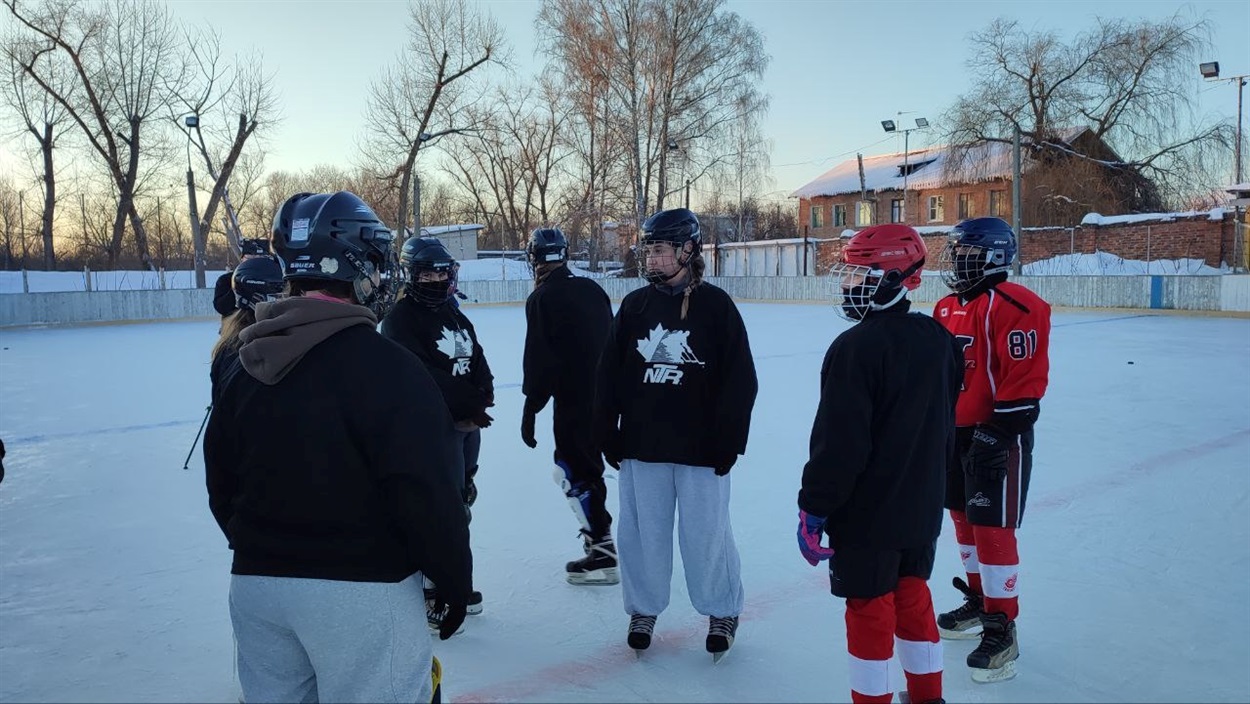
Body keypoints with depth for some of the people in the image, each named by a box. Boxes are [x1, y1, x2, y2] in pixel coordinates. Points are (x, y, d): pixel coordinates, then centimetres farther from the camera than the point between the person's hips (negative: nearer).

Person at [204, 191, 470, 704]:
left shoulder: (248, 365, 3)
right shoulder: (386, 367, -18)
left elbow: (222, 486, 11)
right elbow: (425, 494, -20)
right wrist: (454, 580, -7)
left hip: (256, 584, 7)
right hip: (360, 589, -6)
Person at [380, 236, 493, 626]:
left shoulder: (456, 317, 16)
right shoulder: (400, 319, -11)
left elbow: (478, 363, 10)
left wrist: (482, 395, -10)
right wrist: (469, 401, -22)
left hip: (468, 424, 9)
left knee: (461, 500, 16)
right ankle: (432, 592, 1)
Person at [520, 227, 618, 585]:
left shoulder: (542, 298, -13)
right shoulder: (592, 289, 9)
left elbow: (539, 360, -16)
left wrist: (530, 409, -10)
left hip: (573, 401, -8)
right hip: (603, 396, 8)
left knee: (576, 471, -1)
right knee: (579, 461, 22)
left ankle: (602, 555, 0)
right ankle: (597, 533, 33)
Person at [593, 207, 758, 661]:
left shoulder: (716, 307, -6)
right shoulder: (635, 306, 3)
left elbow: (739, 382, -7)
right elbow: (609, 375, 6)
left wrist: (727, 444, -9)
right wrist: (608, 435, 3)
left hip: (700, 449, -3)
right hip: (642, 446, 3)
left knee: (706, 536, 7)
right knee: (642, 533, 12)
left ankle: (723, 613, 28)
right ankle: (643, 609, 31)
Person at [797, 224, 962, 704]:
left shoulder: (856, 348, -22)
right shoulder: (939, 340, 3)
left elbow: (838, 442, -22)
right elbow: (946, 427, 13)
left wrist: (813, 509, -14)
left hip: (867, 512, -7)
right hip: (922, 508, 8)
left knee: (870, 608, 5)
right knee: (913, 596, 20)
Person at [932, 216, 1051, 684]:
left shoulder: (1012, 306, -18)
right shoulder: (947, 308, 11)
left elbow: (1025, 378, -22)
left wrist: (998, 433, -24)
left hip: (998, 436, -9)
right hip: (955, 433, 9)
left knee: (993, 529, -5)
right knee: (964, 518, 19)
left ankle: (1002, 631, 8)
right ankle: (978, 601, 37)